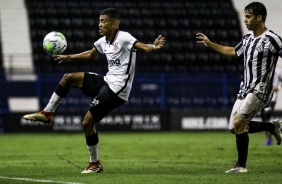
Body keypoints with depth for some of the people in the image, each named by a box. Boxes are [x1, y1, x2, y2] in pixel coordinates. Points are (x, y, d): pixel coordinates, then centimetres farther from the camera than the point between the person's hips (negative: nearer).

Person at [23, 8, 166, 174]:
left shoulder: (123, 38, -16)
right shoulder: (103, 42, 9)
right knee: (68, 78, 4)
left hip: (117, 88, -8)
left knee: (87, 122, -9)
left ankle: (95, 163, 6)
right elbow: (90, 55, 30)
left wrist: (154, 47, -53)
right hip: (107, 81, 8)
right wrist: (68, 58, 35)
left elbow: (143, 47, -31)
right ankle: (48, 113, 13)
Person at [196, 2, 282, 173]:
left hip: (259, 90, -8)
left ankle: (241, 165, -6)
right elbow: (234, 52, 29)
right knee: (235, 127, 6)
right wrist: (210, 44, 31)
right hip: (245, 89, 8)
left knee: (238, 122, -18)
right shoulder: (248, 38, 12)